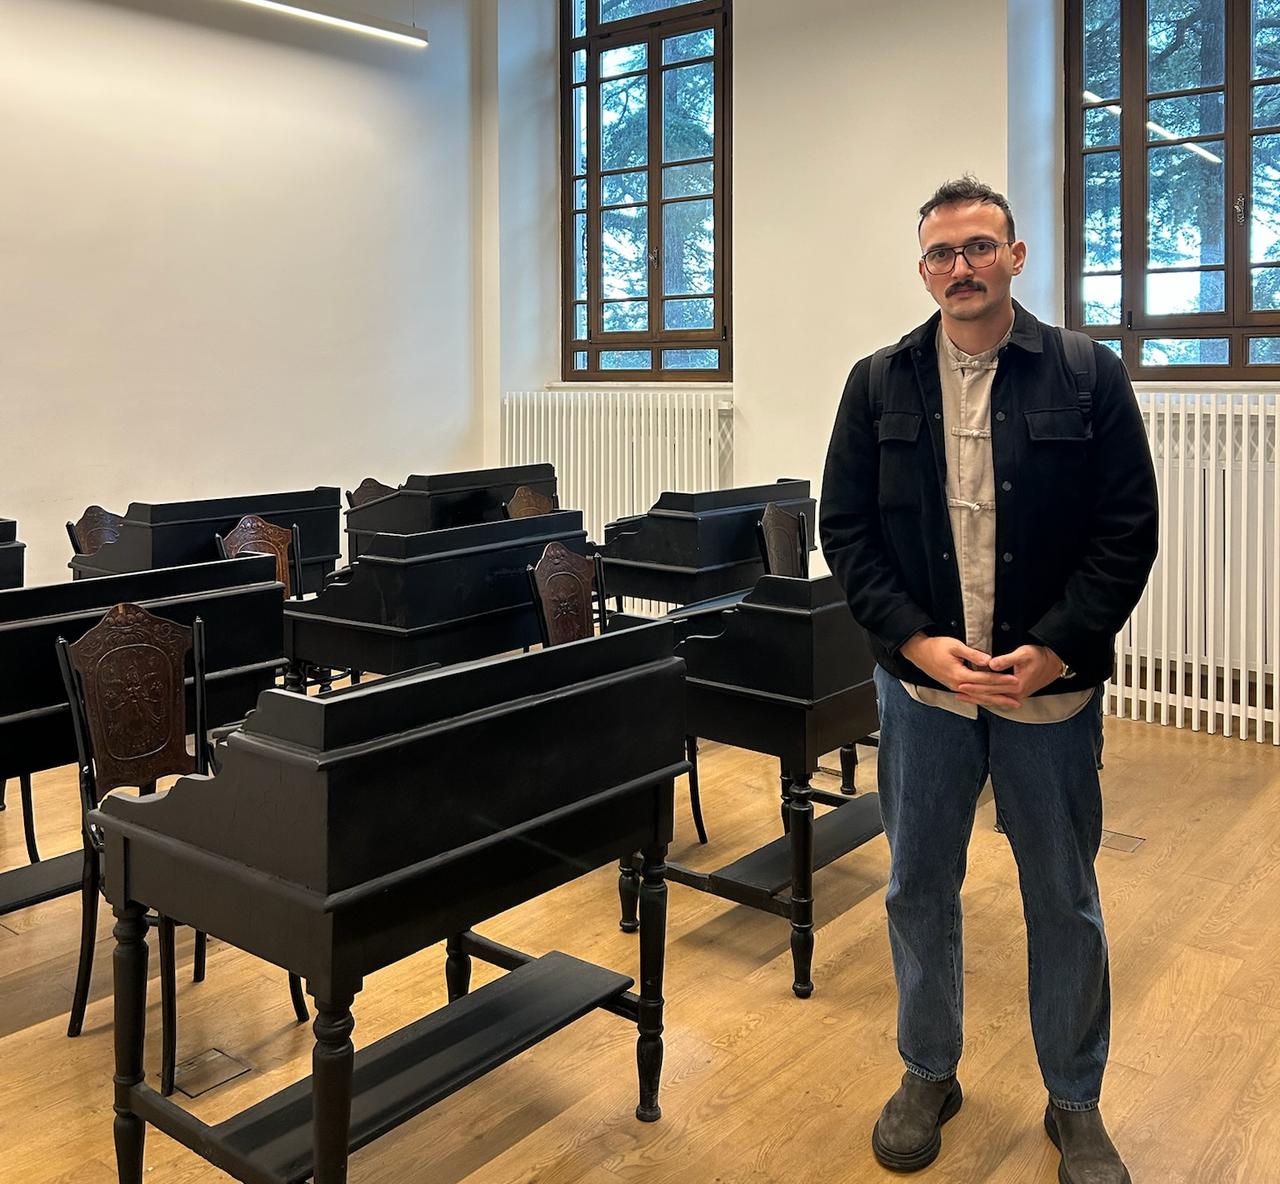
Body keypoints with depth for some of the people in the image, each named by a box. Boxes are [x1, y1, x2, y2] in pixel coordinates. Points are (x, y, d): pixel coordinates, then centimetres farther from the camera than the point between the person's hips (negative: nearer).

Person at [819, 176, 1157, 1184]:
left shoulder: (1089, 377, -3)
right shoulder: (880, 384, 2)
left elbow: (1127, 532, -5)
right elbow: (847, 531, -1)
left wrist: (1054, 650, -16)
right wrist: (917, 642, -12)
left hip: (1050, 687, -1)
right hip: (921, 684, 2)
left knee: (1064, 903, 11)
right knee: (919, 891, 13)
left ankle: (1076, 1102, 32)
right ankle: (929, 1075, 35)